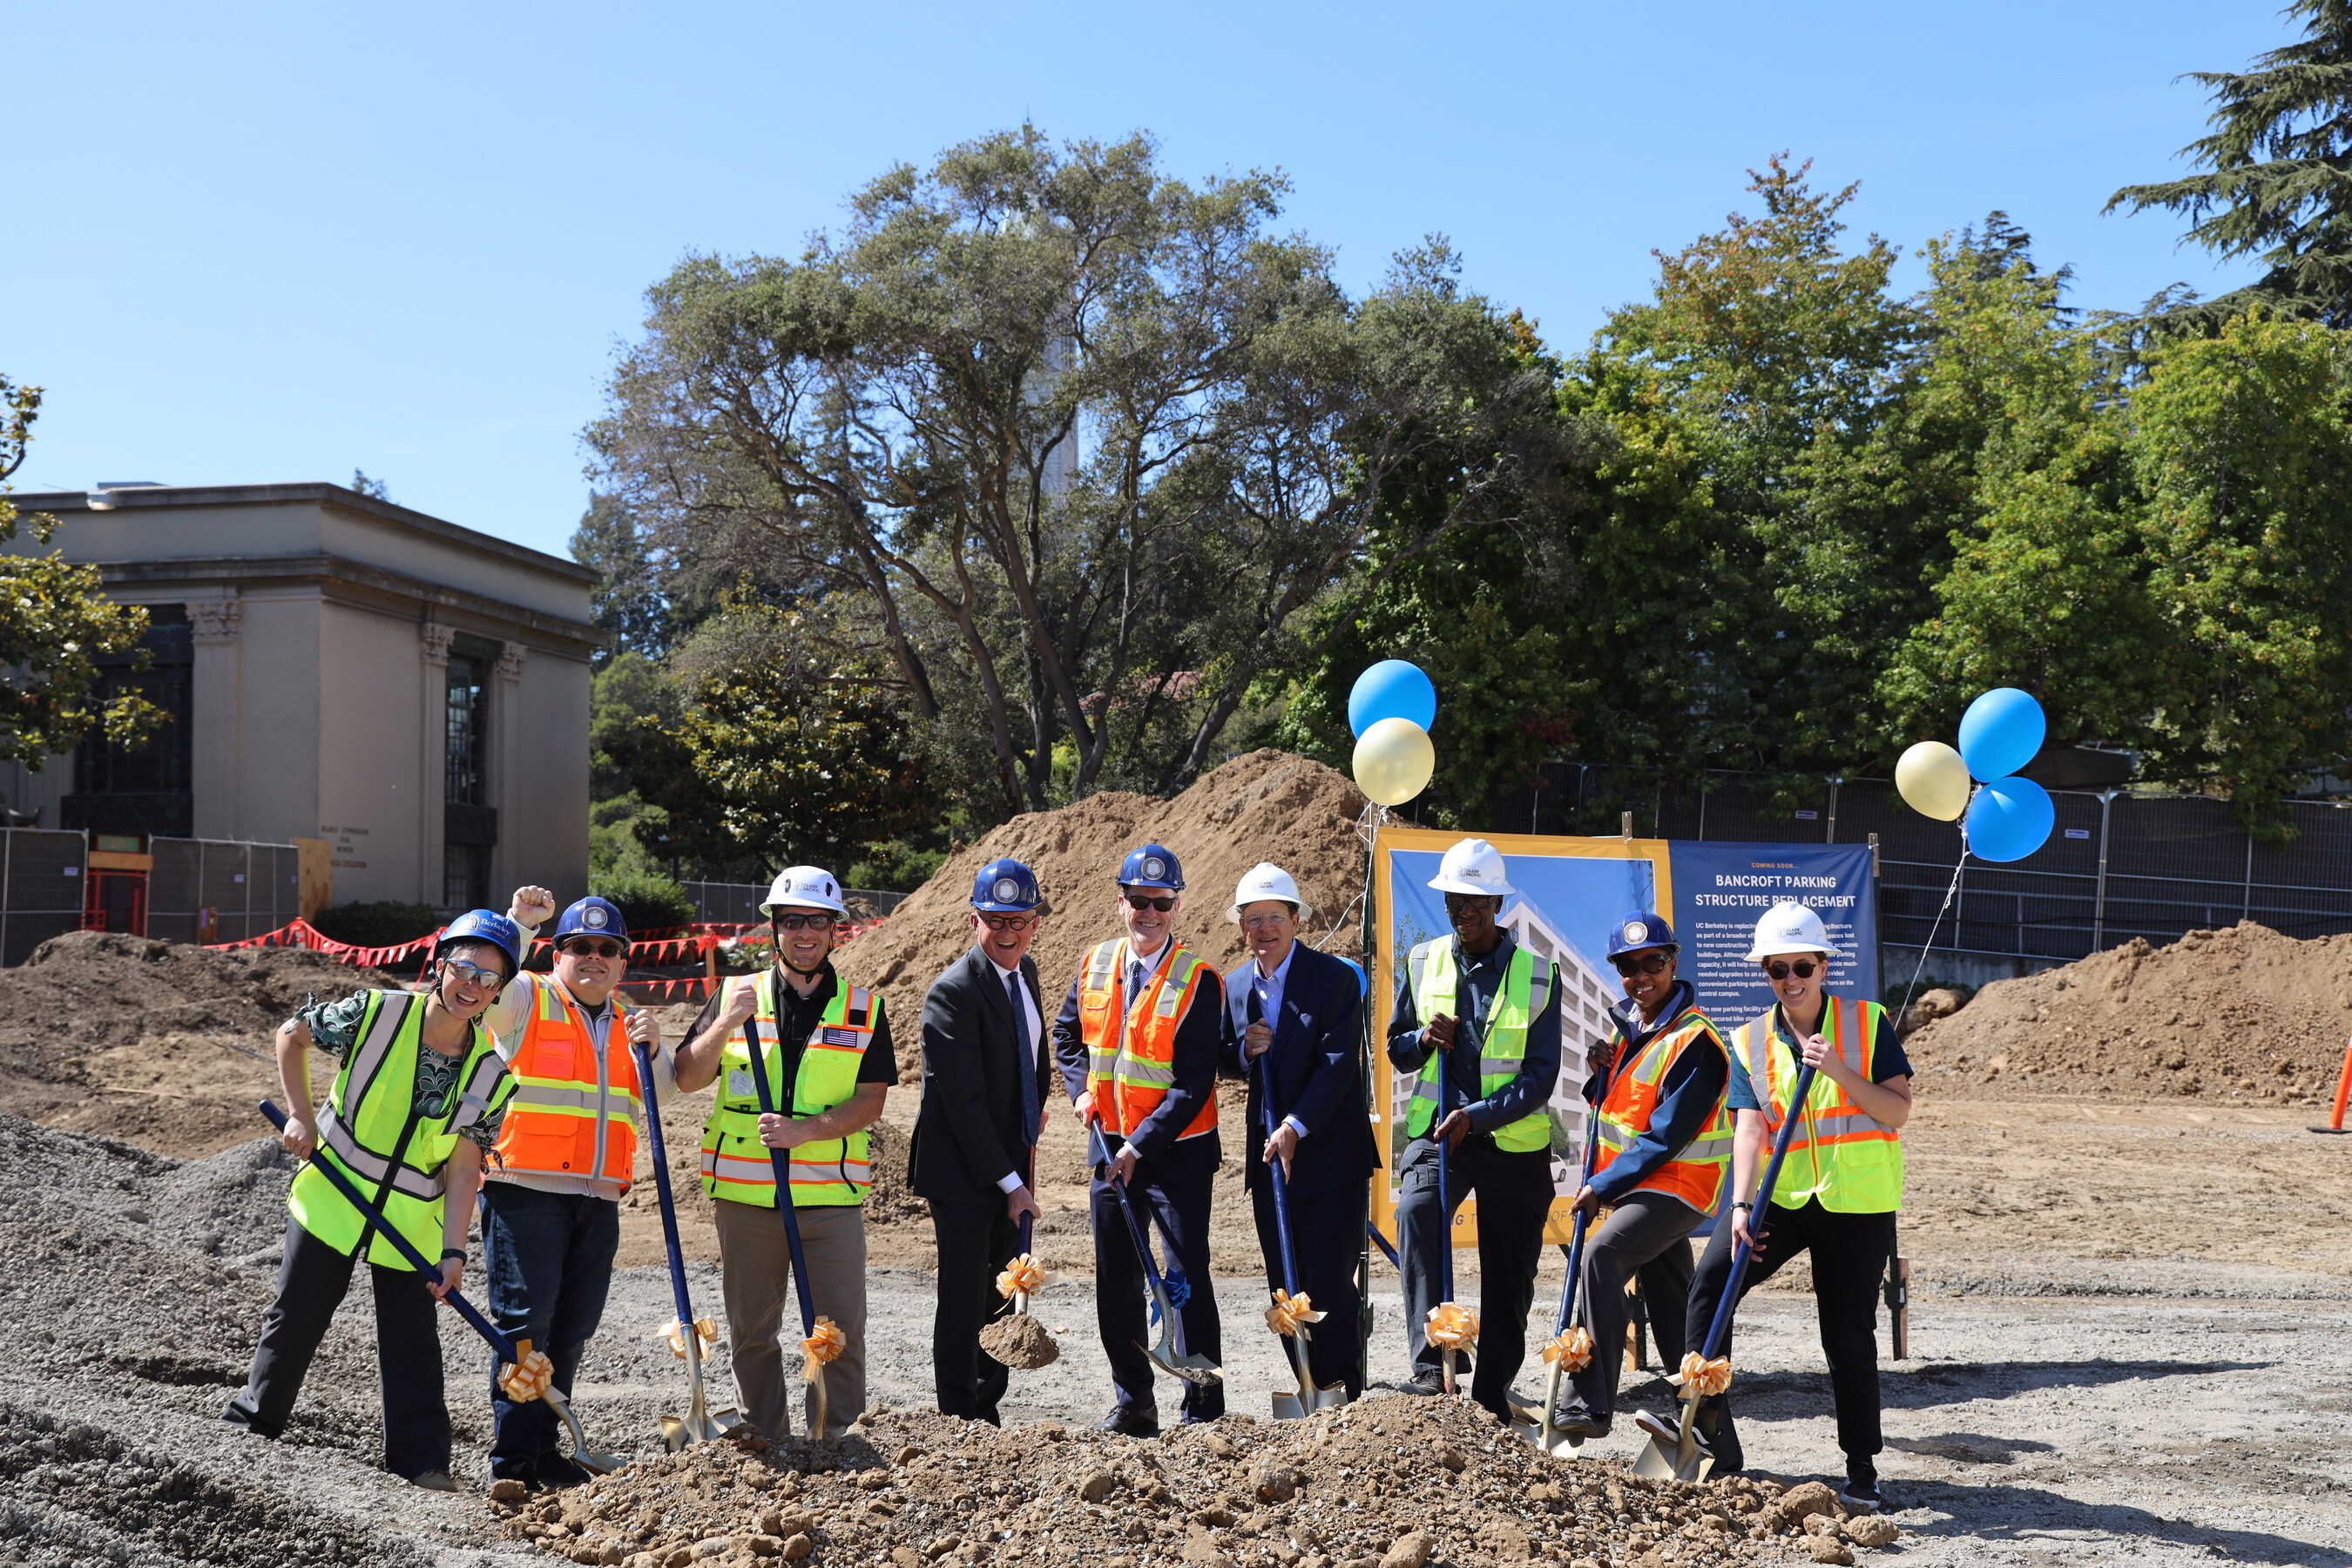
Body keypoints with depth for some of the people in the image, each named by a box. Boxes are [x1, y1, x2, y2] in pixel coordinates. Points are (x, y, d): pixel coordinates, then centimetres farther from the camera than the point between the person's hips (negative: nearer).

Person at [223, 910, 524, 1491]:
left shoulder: (490, 1074, -10)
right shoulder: (376, 1013, -16)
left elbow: (463, 1167, -9)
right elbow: (292, 1035, 1)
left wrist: (453, 1251, -16)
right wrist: (300, 1115, -7)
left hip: (414, 1220, 1)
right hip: (332, 1197, -1)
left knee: (413, 1344, 4)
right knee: (296, 1318, 9)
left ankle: (424, 1464, 11)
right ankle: (250, 1422, 28)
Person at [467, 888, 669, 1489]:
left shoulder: (628, 1024, 20)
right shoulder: (526, 1000, 4)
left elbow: (661, 1090, 16)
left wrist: (652, 1049, -3)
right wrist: (519, 923, -26)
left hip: (598, 1202, 5)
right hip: (525, 1192, -5)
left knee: (573, 1329, 8)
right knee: (526, 1319, -8)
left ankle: (545, 1446, 17)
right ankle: (514, 1457, -2)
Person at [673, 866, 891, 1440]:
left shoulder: (865, 1009, 6)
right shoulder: (736, 995, 7)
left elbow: (871, 1100, -1)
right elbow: (687, 1080, 2)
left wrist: (804, 1129, -15)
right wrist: (725, 1024, -14)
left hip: (831, 1195, -1)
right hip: (745, 1193, 1)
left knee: (840, 1328, -4)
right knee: (751, 1332, 9)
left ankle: (832, 1441, 10)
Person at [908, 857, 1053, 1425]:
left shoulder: (1025, 970, 6)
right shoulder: (953, 992, -19)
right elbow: (964, 1104, -21)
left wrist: (1036, 1108, 11)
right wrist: (1010, 1184, -19)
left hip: (1011, 1163, 8)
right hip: (962, 1172, -8)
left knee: (1002, 1296, 12)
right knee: (964, 1299, -2)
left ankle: (990, 1413, 24)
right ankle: (960, 1421, 7)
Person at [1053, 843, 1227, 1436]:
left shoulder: (1198, 981, -14)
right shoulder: (1096, 965, 3)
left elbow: (1193, 1085, -17)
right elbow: (1067, 1032, 20)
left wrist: (1141, 1145, -21)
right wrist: (1081, 1091, 4)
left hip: (1177, 1151, -5)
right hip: (1111, 1146, 6)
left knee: (1188, 1278, -3)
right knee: (1116, 1282, 11)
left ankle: (1204, 1409, 6)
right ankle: (1133, 1403, 22)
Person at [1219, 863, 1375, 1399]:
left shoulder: (1335, 977, -9)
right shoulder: (1236, 985, 9)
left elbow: (1339, 1065, -15)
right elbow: (1226, 1065, 16)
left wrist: (1295, 1127, -21)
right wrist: (1243, 1050, -7)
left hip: (1329, 1154, -6)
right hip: (1267, 1154, 6)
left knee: (1329, 1281, -8)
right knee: (1285, 1285, 9)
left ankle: (1343, 1395, 2)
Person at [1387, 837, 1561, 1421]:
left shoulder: (1537, 975, -2)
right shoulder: (1424, 962, 6)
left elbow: (1541, 1076, -7)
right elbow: (1396, 1051, 15)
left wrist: (1477, 1116, -20)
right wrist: (1424, 1039, -9)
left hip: (1513, 1140, 0)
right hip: (1438, 1131, 1)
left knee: (1508, 1276, 4)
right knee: (1416, 1211, -29)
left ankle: (1492, 1394, 21)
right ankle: (1430, 1364, -30)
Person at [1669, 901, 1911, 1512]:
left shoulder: (1867, 1022, -2)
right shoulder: (1749, 1041, 4)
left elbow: (1897, 1110, -7)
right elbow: (1749, 1126, -6)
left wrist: (1839, 1071, -21)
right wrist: (1741, 1204, -20)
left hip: (1858, 1202, -3)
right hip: (1781, 1195, 3)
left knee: (1849, 1334, 0)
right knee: (1709, 1284, -14)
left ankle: (1862, 1468, 15)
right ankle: (1711, 1429, -8)